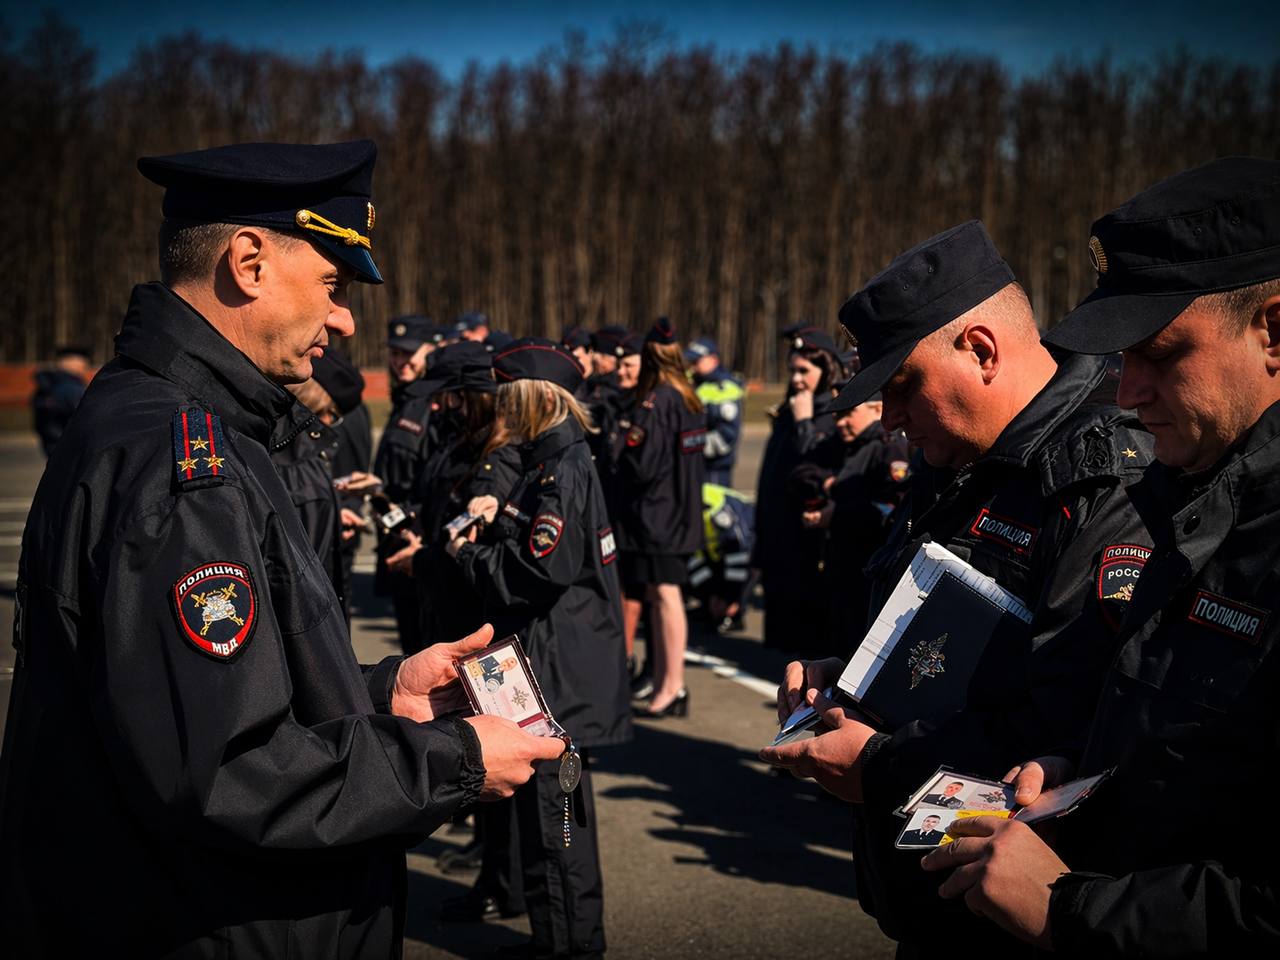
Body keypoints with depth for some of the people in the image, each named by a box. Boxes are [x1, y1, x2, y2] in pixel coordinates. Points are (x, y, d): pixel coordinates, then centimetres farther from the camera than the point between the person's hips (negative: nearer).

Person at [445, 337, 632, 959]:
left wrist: (467, 553, -8)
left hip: (557, 678, -11)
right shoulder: (563, 463, 12)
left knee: (552, 812, -1)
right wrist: (500, 518, 3)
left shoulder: (560, 474, -19)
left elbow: (531, 575, -23)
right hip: (564, 672, 11)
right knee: (559, 808, 19)